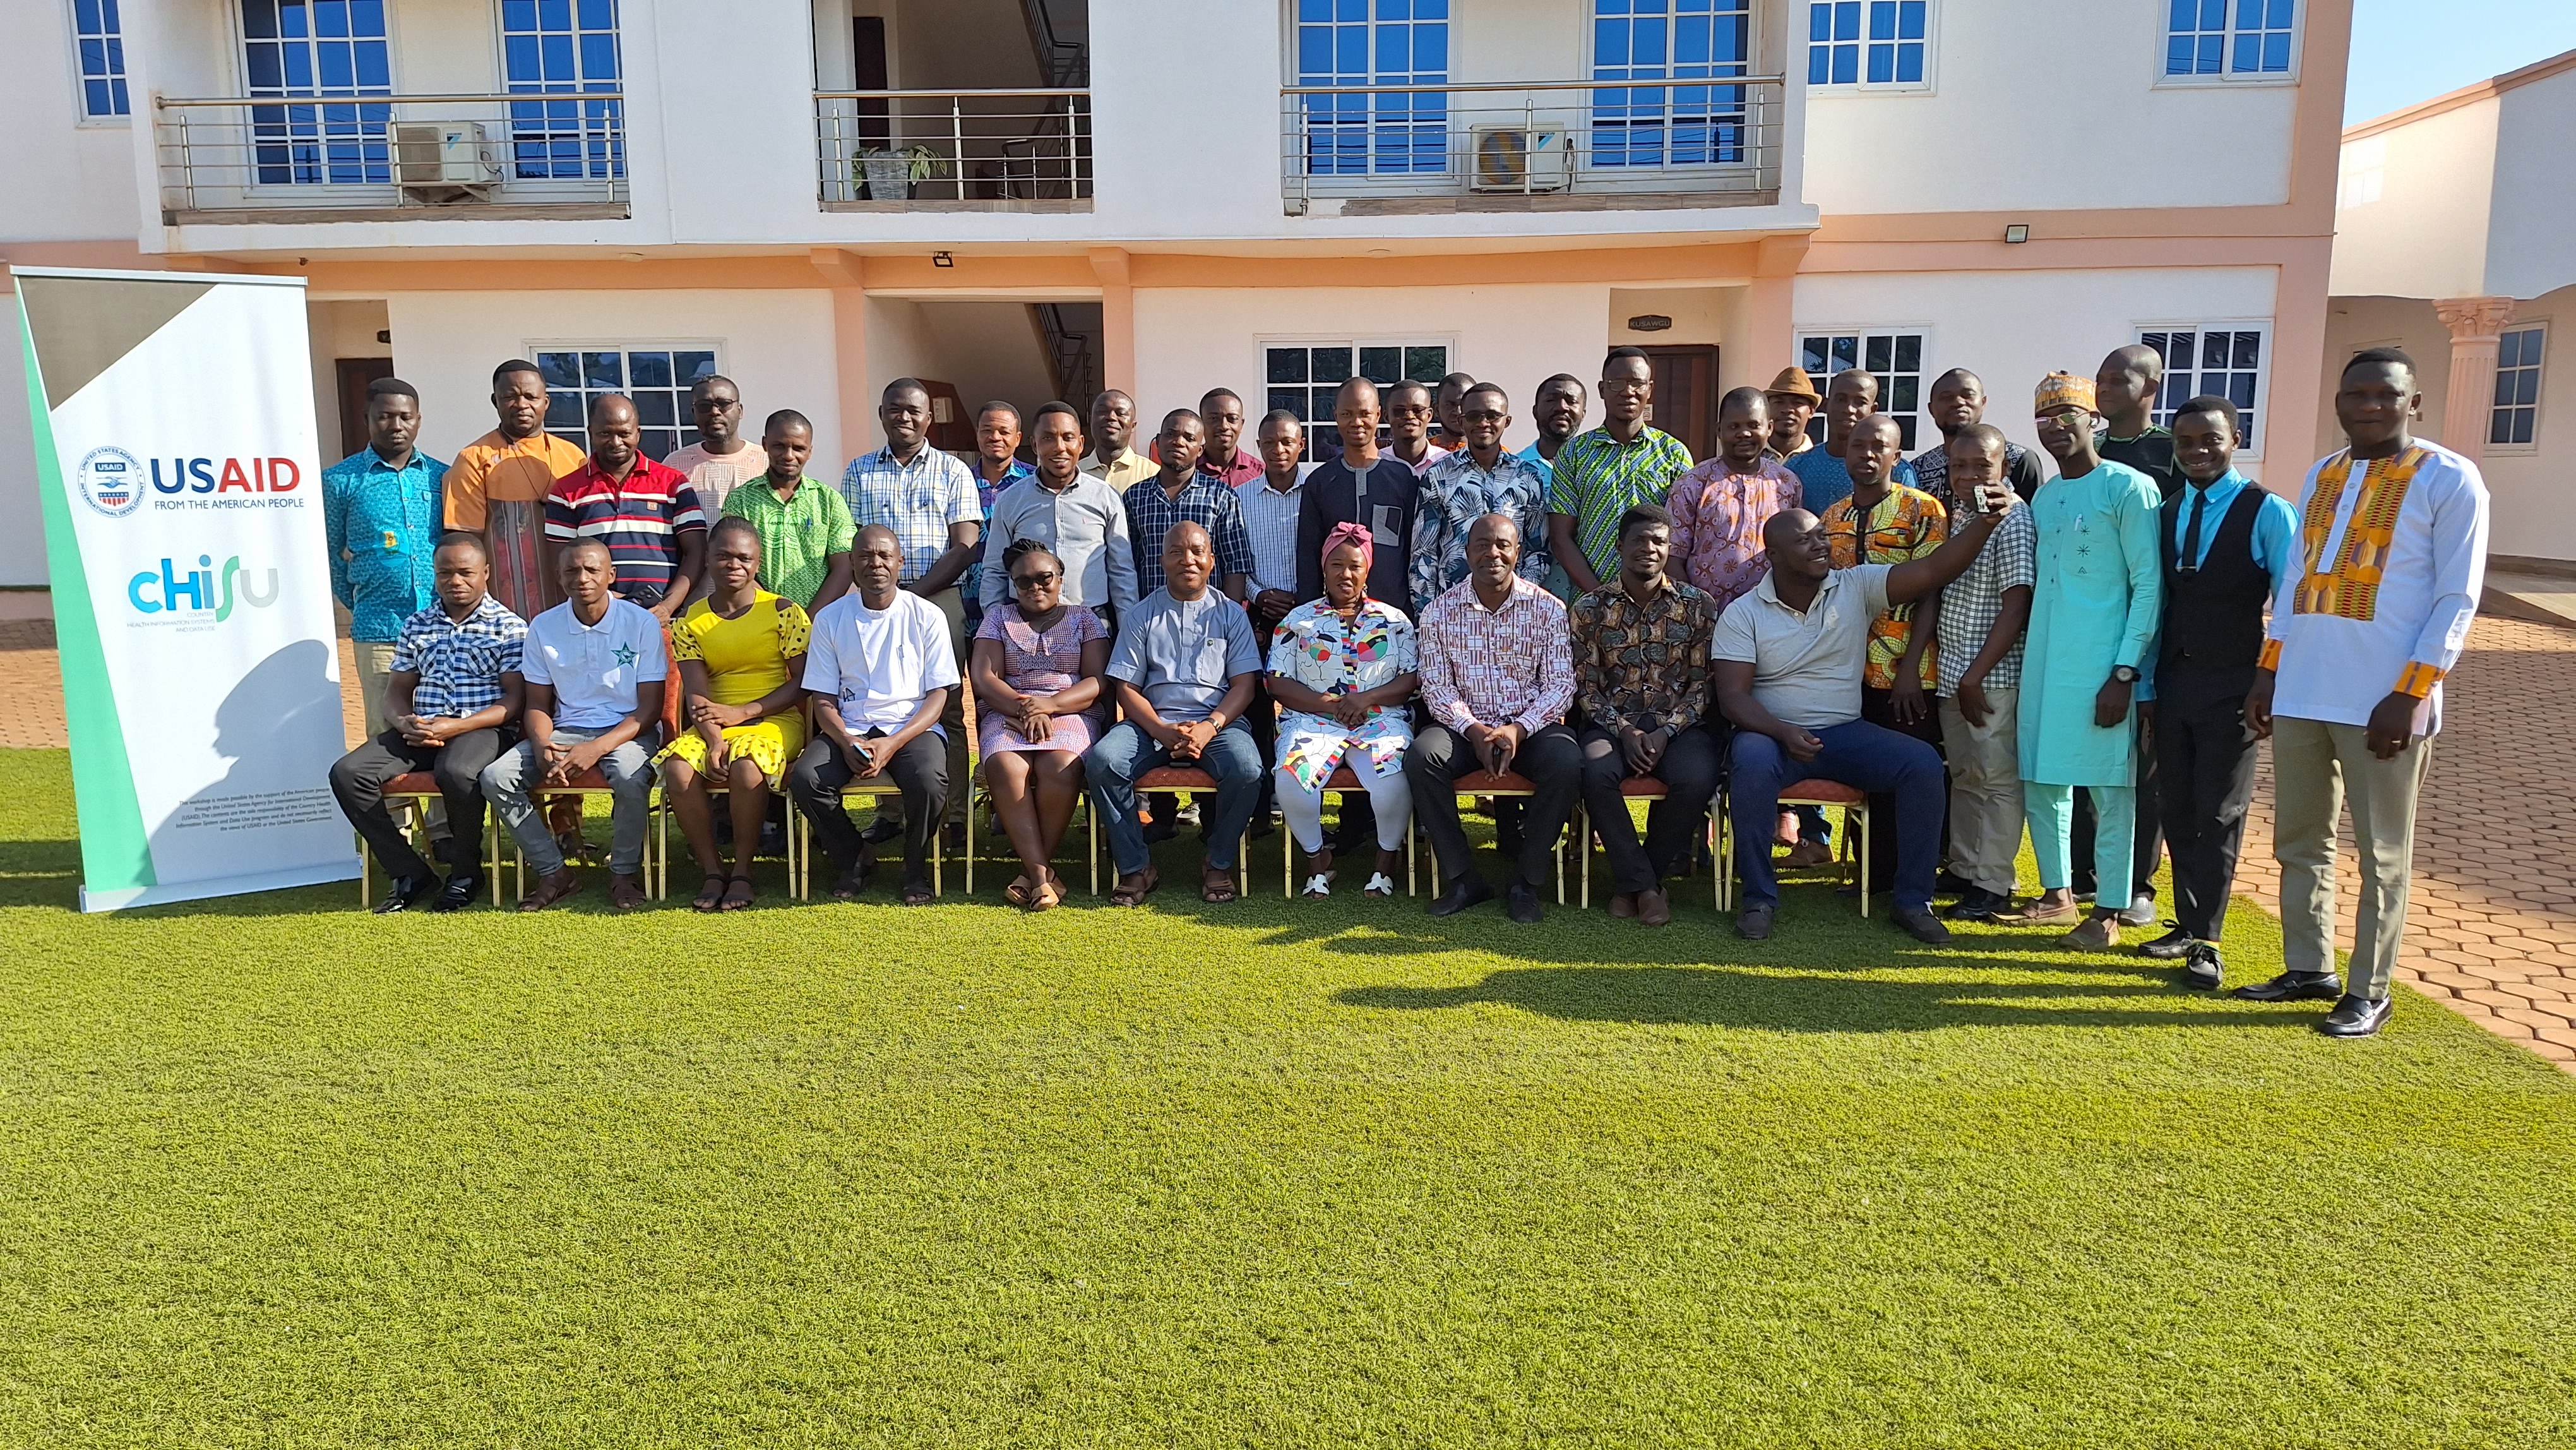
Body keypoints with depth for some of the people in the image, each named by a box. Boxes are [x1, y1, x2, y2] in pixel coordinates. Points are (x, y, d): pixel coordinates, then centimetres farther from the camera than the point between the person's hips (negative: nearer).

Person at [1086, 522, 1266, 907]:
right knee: (1101, 761, -28)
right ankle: (1135, 868, -13)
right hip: (1152, 721, 1)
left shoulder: (1231, 614, 11)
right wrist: (1162, 731, -14)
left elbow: (1243, 685, 3)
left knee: (1247, 769, -33)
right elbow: (1126, 688, 5)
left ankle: (1219, 864, -8)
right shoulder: (1142, 616, 12)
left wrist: (1209, 727, -16)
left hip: (1217, 720, -1)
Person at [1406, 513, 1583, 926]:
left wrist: (1517, 730, -20)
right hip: (1466, 725, 1)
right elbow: (1437, 687, -2)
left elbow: (1560, 685, -4)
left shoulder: (1547, 608, 0)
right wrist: (1474, 730, -19)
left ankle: (1526, 882, -14)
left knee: (1566, 764, -32)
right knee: (1420, 756, -30)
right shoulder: (1439, 612, 2)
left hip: (1530, 724, 0)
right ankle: (1461, 878, -17)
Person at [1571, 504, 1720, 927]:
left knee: (1696, 778, -31)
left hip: (1677, 724, 0)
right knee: (1596, 772, -34)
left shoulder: (1698, 606, 4)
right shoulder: (1590, 608, 4)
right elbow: (1585, 686, 2)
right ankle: (1643, 884, -16)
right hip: (1613, 723, 0)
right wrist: (1623, 731, -14)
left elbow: (1703, 684, 2)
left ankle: (1630, 881, -9)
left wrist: (1666, 732, -13)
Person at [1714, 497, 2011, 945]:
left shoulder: (1856, 587, 3)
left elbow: (1932, 571, -6)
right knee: (1752, 760, -37)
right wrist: (1784, 733, -27)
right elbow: (1733, 695, -11)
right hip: (1775, 732, -3)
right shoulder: (1743, 615, -3)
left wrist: (1983, 522, -21)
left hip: (1846, 733, 3)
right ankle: (1759, 898, -21)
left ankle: (1913, 901, -8)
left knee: (1923, 762, -21)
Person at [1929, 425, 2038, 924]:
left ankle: (1992, 886, 6)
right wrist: (1956, 674, 13)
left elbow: (2017, 608, -16)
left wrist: (1975, 676, -17)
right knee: (1964, 775, 15)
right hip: (1953, 672, 8)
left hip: (1991, 676, -8)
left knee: (1996, 778, -1)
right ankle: (1964, 871, 25)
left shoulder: (2013, 521, -12)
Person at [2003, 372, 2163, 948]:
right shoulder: (2043, 498, 16)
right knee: (2039, 780, 10)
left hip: (2102, 664, -7)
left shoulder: (2129, 488, -5)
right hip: (2043, 663, 7)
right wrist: (2029, 667, 14)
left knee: (2108, 785, -2)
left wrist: (2125, 672, -15)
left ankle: (2108, 912, 4)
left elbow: (2149, 586, -9)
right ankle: (2058, 893, 23)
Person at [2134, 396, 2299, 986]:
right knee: (2176, 811, 9)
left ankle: (2206, 943, 6)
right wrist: (2145, 688, 10)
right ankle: (2187, 925, 21)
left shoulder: (2267, 512, -7)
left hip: (2232, 687, -5)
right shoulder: (2167, 514, 9)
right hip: (2173, 682, 5)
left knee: (2219, 816, -1)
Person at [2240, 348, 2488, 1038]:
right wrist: (2268, 671, 12)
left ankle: (2370, 991, 14)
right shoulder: (2321, 477, 13)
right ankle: (2308, 968, 25)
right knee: (2298, 842, 12)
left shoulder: (2449, 480, -4)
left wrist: (2410, 695, -14)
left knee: (2383, 856, 4)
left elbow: (2457, 599, -8)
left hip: (2381, 701, -6)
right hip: (2299, 694, 6)